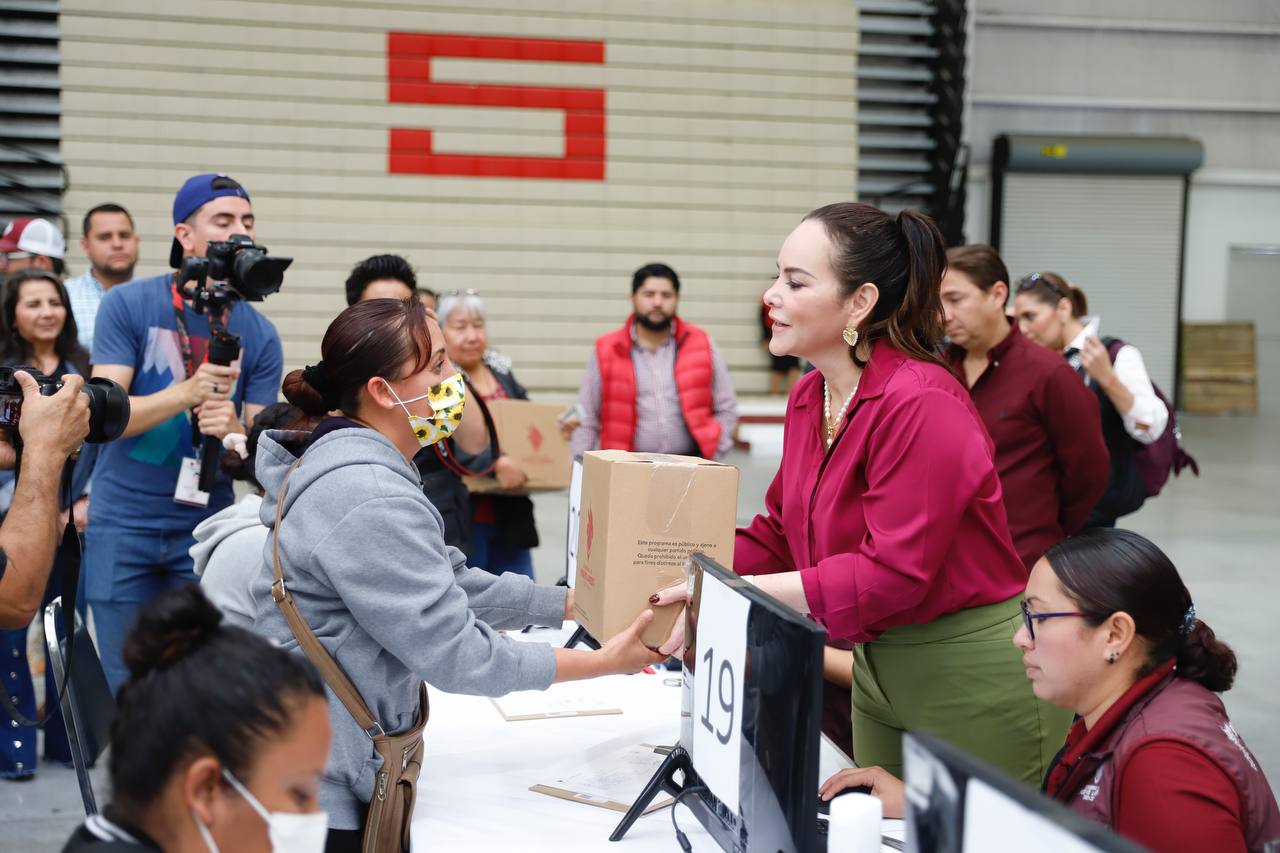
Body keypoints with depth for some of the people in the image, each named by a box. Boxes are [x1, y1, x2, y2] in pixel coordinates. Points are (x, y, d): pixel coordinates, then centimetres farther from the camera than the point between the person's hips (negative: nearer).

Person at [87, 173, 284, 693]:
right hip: (123, 525, -1)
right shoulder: (127, 305, -5)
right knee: (130, 688, 5)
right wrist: (187, 392, -27)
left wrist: (232, 430, -23)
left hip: (206, 527, 1)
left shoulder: (260, 335, 0)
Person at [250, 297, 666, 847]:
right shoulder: (372, 504, -25)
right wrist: (605, 662, -16)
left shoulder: (363, 470, 8)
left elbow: (452, 586, 12)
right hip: (323, 788, -10)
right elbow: (456, 654, -24)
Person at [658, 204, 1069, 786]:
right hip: (878, 668, 9)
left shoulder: (922, 404, -23)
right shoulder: (810, 395, 5)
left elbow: (893, 574, -27)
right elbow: (777, 534, 9)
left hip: (975, 684, -8)